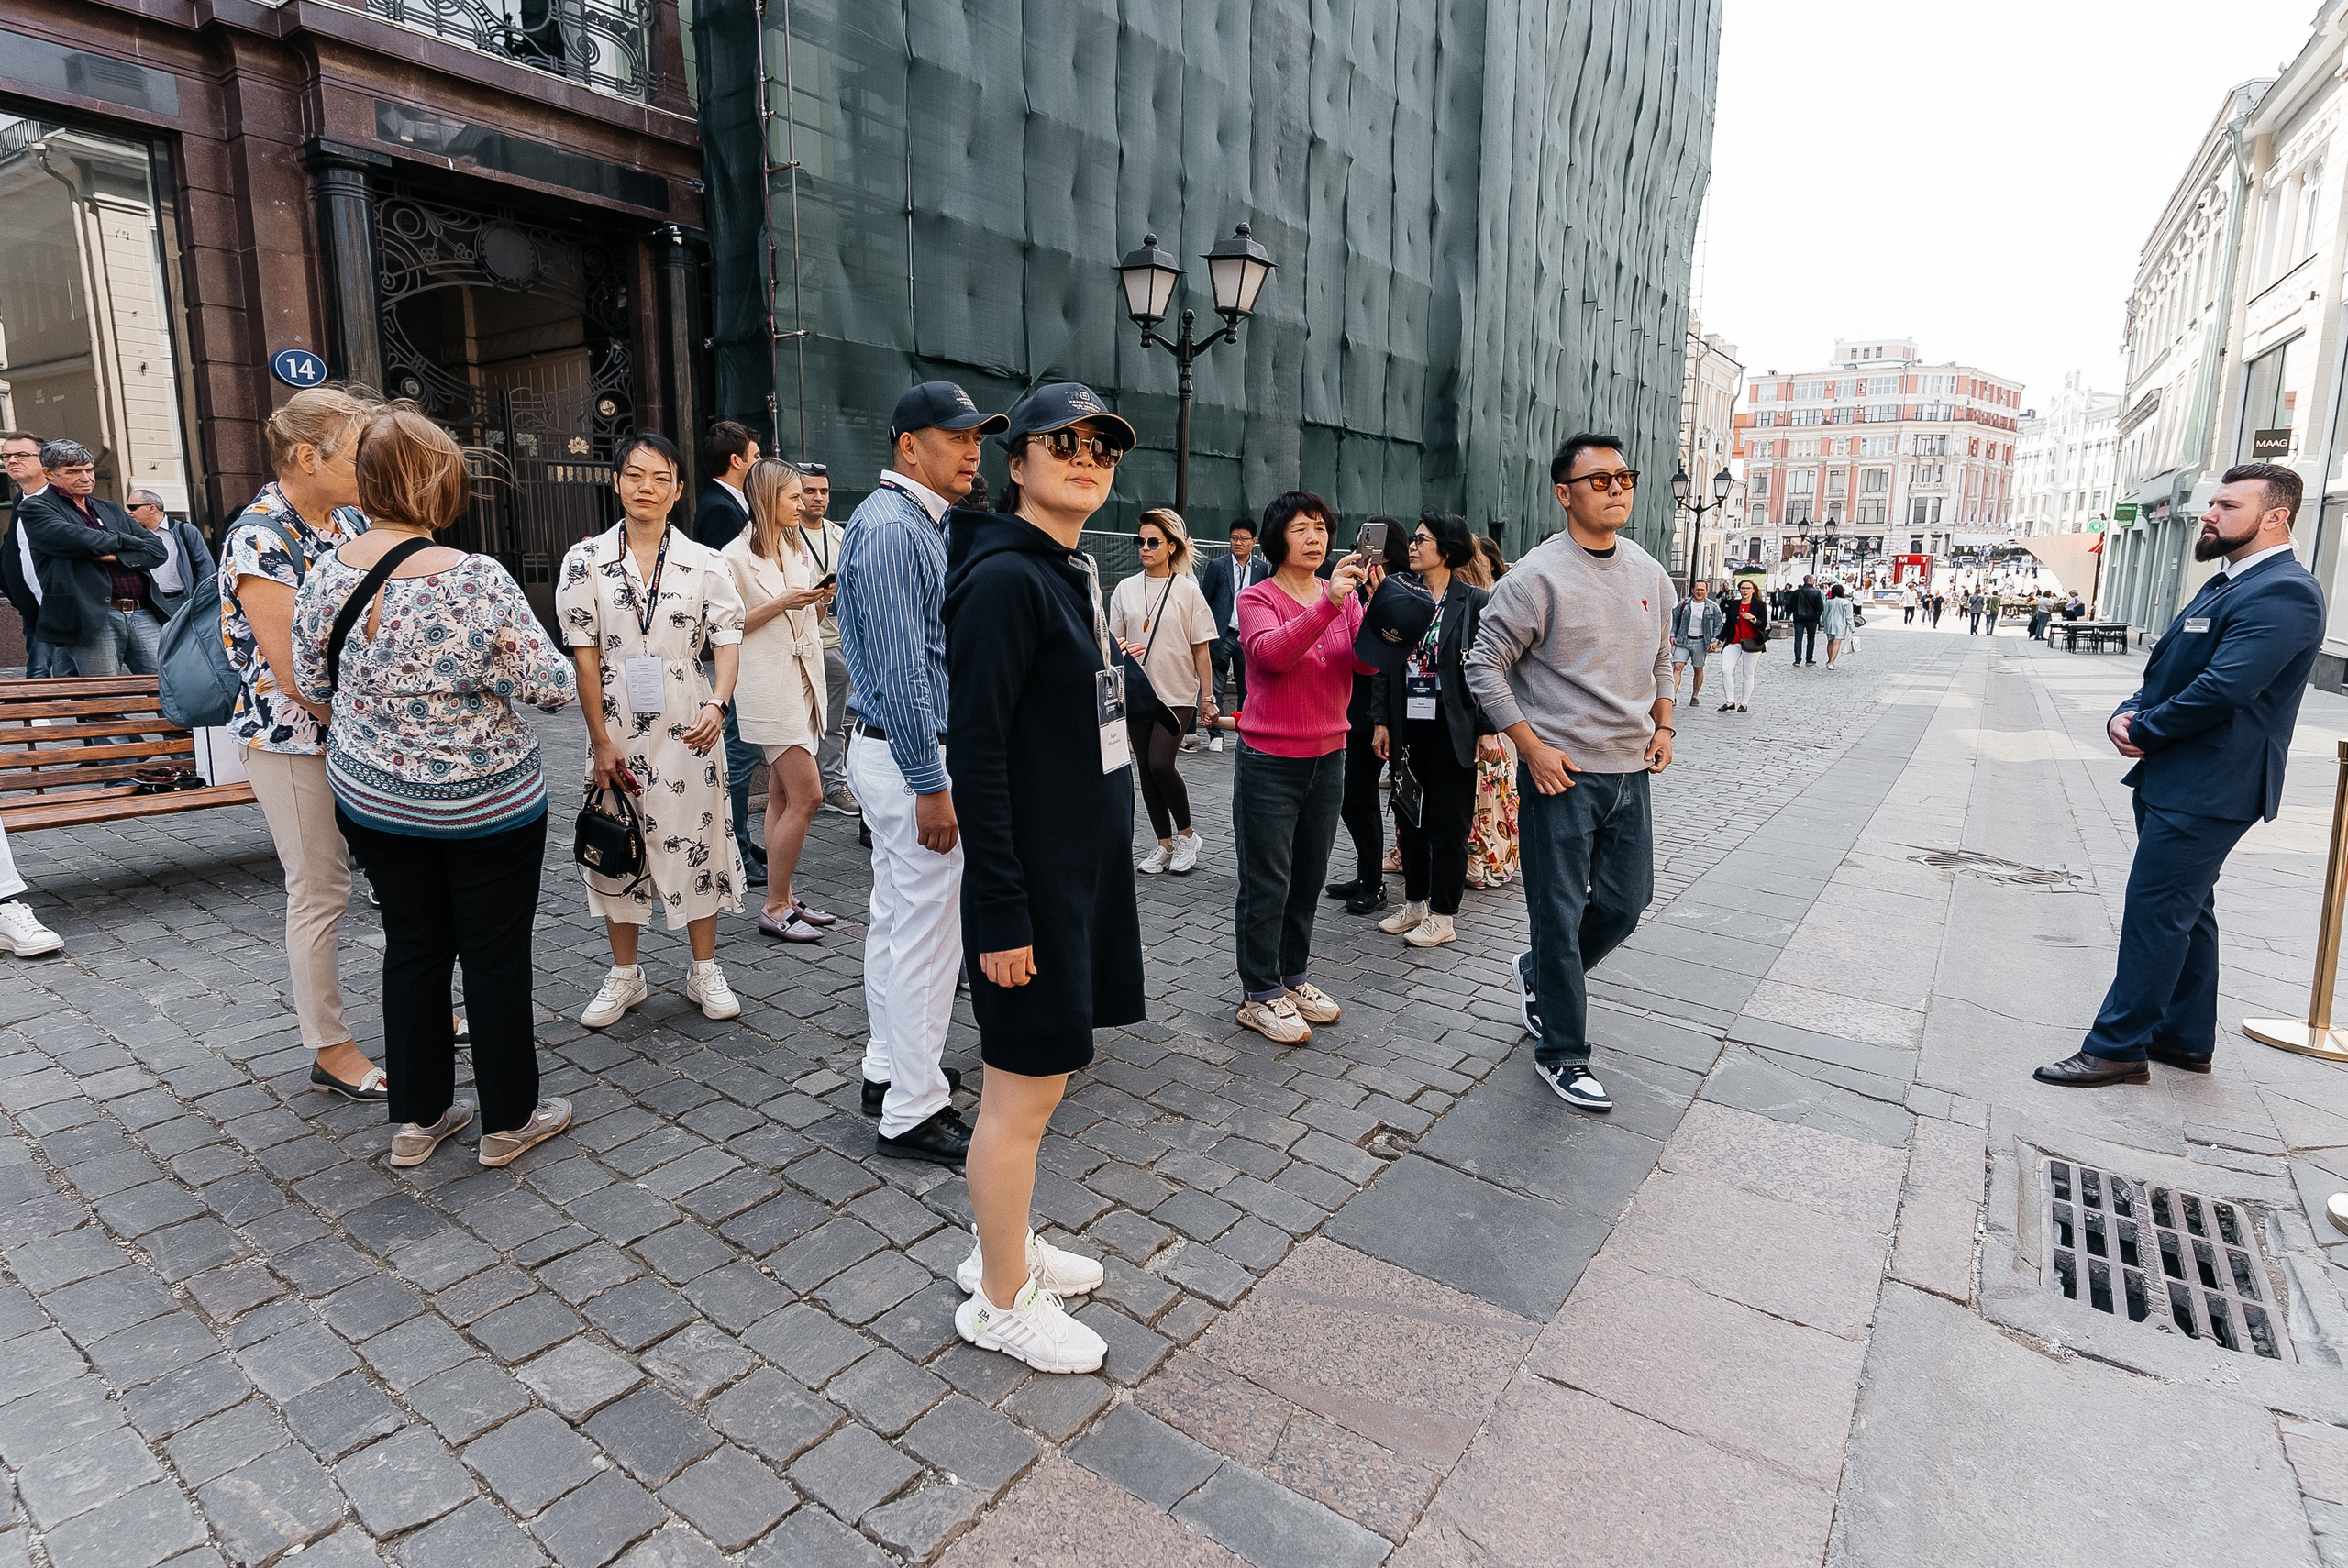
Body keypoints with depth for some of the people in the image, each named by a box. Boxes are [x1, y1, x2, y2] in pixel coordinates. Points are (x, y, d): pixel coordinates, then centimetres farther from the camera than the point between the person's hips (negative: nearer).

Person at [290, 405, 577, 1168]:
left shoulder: (325, 576, -5)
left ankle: (416, 1116, 29)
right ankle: (509, 1119, 23)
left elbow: (312, 684, 7)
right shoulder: (477, 582, -23)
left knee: (412, 948, 17)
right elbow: (554, 687, -18)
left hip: (371, 800, 5)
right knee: (495, 955, 8)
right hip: (486, 806, -5)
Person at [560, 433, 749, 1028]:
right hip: (617, 729, 1)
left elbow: (728, 641, -4)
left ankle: (705, 971, 21)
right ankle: (624, 976, 26)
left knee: (696, 840, 5)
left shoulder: (705, 563, 1)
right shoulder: (585, 560, 1)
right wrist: (601, 740, -6)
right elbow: (585, 655, -2)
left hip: (687, 727, 0)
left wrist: (717, 704, -23)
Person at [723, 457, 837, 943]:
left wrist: (823, 597, 0)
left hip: (803, 678, 8)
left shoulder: (799, 545, 13)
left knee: (783, 795, 12)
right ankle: (775, 908, -1)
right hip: (768, 683, -7)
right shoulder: (736, 557, -9)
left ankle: (784, 898, 18)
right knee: (806, 794, -11)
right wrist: (781, 604, -16)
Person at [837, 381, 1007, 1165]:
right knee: (925, 934, -2)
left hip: (894, 750, 11)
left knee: (897, 921, 18)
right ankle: (912, 1113, 10)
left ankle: (889, 1069, 32)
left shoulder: (917, 523, 16)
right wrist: (931, 787, -23)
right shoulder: (891, 527, -17)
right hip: (909, 756, -11)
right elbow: (901, 671, -23)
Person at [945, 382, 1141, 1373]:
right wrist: (1002, 913, -21)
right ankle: (1001, 1303, 25)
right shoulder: (1005, 578, -17)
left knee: (1039, 1078, 20)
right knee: (1024, 1092, 5)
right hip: (1033, 881, -9)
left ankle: (1003, 1248, 39)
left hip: (1086, 870, 9)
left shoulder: (1074, 573, 12)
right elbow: (976, 755, -21)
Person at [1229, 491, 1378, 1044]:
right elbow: (1272, 653, -28)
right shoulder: (1257, 599, -8)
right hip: (1269, 762, -5)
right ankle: (1260, 995, 13)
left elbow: (1367, 663, -9)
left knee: (1307, 878, 15)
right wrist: (1328, 602, -37)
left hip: (1327, 758, 5)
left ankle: (1293, 978, 30)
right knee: (1267, 884, 1)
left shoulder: (1344, 595, 6)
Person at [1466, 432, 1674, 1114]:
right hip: (1562, 775, -6)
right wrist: (1534, 749, -14)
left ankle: (1540, 972, 40)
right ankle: (1561, 1053, 17)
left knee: (1626, 904, 14)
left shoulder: (1650, 574, 9)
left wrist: (1662, 727, 10)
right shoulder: (1538, 576, -12)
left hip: (1631, 771, 7)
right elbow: (1484, 668, -11)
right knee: (1560, 917, 2)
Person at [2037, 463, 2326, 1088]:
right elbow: (2167, 670, 18)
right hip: (2174, 780, 10)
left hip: (2206, 789, -10)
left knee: (2155, 912, -5)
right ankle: (2186, 1038, 29)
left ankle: (2118, 1047, 3)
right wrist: (2129, 713, -1)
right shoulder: (2228, 584, 16)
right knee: (2184, 910, 17)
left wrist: (2145, 734, -12)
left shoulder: (2282, 593, -17)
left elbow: (2222, 689, -26)